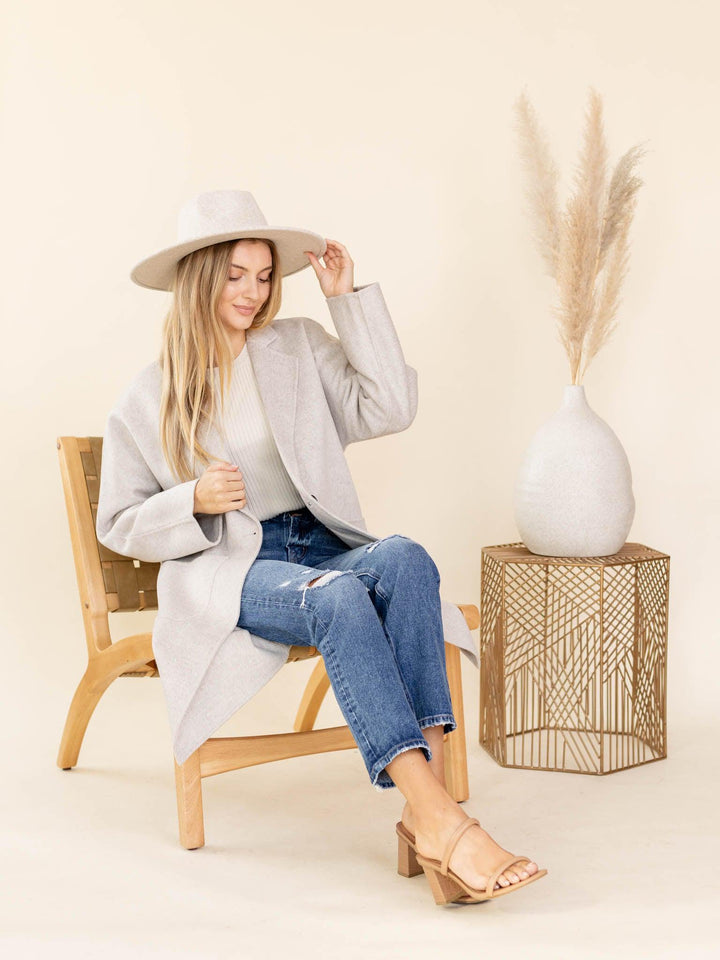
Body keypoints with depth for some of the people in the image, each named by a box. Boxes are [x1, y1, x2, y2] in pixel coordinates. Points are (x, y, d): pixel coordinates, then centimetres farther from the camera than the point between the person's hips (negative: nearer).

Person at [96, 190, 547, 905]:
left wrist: (349, 298, 2)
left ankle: (425, 816, -39)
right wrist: (194, 501, -11)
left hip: (321, 544, 3)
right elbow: (119, 525, 9)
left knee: (406, 559, -33)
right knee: (339, 596, -37)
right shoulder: (148, 400, 6)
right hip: (228, 569, -3)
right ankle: (444, 824, -42)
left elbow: (391, 407, 0)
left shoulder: (300, 348, 14)